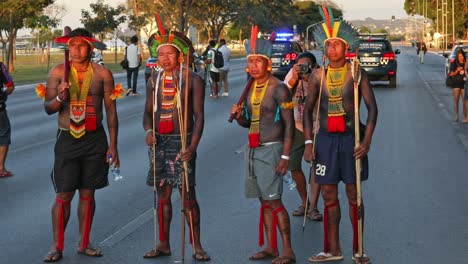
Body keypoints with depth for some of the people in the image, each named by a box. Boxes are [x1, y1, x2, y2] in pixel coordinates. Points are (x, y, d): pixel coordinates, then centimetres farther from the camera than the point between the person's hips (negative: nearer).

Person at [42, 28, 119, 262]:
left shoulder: (103, 74, 0)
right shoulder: (58, 72, 0)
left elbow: (111, 110, 4)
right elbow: (48, 108, 1)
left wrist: (113, 145, 1)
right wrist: (60, 98, -22)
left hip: (95, 139, 1)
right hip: (67, 139, -1)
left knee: (87, 194, 9)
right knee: (63, 195, -2)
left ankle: (84, 243, 20)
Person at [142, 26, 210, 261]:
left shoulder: (193, 80, -5)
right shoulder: (154, 81, 9)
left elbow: (199, 115, -8)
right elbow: (148, 111, 14)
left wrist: (192, 147, -19)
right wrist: (148, 131, -9)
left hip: (181, 140, -5)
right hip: (159, 142, 5)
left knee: (188, 195, -5)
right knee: (162, 194, 9)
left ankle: (197, 246, 4)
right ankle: (163, 244, 18)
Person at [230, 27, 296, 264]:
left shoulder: (278, 88, -11)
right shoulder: (251, 89, 12)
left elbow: (289, 124, -13)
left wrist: (285, 156, -19)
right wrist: (238, 116, -3)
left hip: (271, 149, -8)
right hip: (253, 150, 8)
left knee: (274, 200, -10)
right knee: (264, 200, 10)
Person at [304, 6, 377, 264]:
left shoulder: (356, 73, -4)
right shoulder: (318, 75, 4)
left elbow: (372, 107, -6)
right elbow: (307, 110, 9)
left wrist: (367, 141, -15)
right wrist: (308, 143, 0)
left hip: (351, 137, -3)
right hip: (326, 138, 3)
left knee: (353, 194, 3)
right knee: (328, 195, 7)